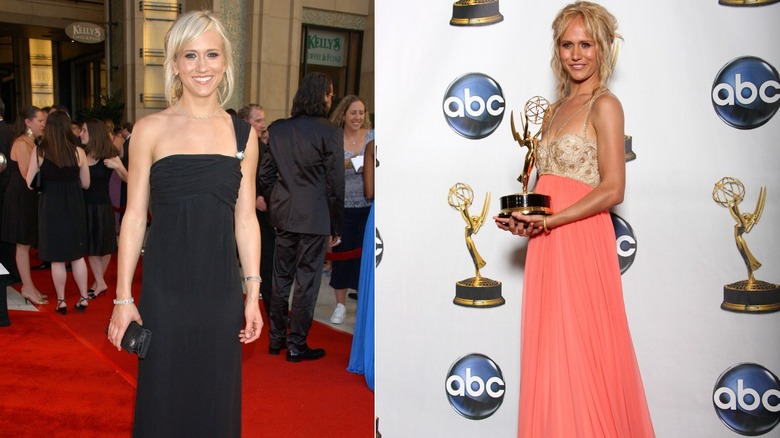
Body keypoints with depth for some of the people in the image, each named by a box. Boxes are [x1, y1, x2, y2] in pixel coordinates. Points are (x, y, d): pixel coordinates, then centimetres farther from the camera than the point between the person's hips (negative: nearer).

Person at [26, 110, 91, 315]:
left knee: (57, 258, 8)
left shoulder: (39, 151, -8)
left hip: (50, 207, -1)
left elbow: (28, 182, -6)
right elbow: (86, 184, 2)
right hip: (74, 207, 1)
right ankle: (83, 298, 17)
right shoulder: (78, 152, -6)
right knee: (77, 255, 14)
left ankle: (61, 301, 17)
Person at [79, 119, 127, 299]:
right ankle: (100, 283, 12)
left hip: (102, 206, -4)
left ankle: (98, 282, 21)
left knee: (104, 245, 6)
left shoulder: (109, 155, -8)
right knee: (90, 246, 5)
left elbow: (127, 179, -10)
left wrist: (117, 167, -28)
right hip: (84, 205, 4)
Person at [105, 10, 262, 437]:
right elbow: (134, 217, 0)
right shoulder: (150, 129, -1)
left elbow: (245, 218, 8)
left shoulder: (243, 134, 6)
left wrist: (253, 293, 6)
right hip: (166, 289, -2)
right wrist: (123, 298, -2)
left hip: (222, 290, 2)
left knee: (217, 400, 12)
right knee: (163, 399, 9)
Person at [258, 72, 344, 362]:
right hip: (315, 217, -5)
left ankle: (276, 338, 26)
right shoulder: (330, 132, -11)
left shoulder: (277, 129, 4)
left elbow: (265, 172, 7)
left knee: (281, 277, 16)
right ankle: (296, 345, 12)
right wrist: (336, 226, -2)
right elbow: (335, 183, -9)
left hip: (283, 215, 5)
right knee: (307, 281, 4)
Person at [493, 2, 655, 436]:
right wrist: (524, 218, 2)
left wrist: (549, 220, -18)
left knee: (580, 352, -1)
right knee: (548, 351, 11)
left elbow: (612, 190, -12)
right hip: (547, 244, 7)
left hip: (581, 238, -7)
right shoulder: (556, 110, 17)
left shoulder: (604, 105, -5)